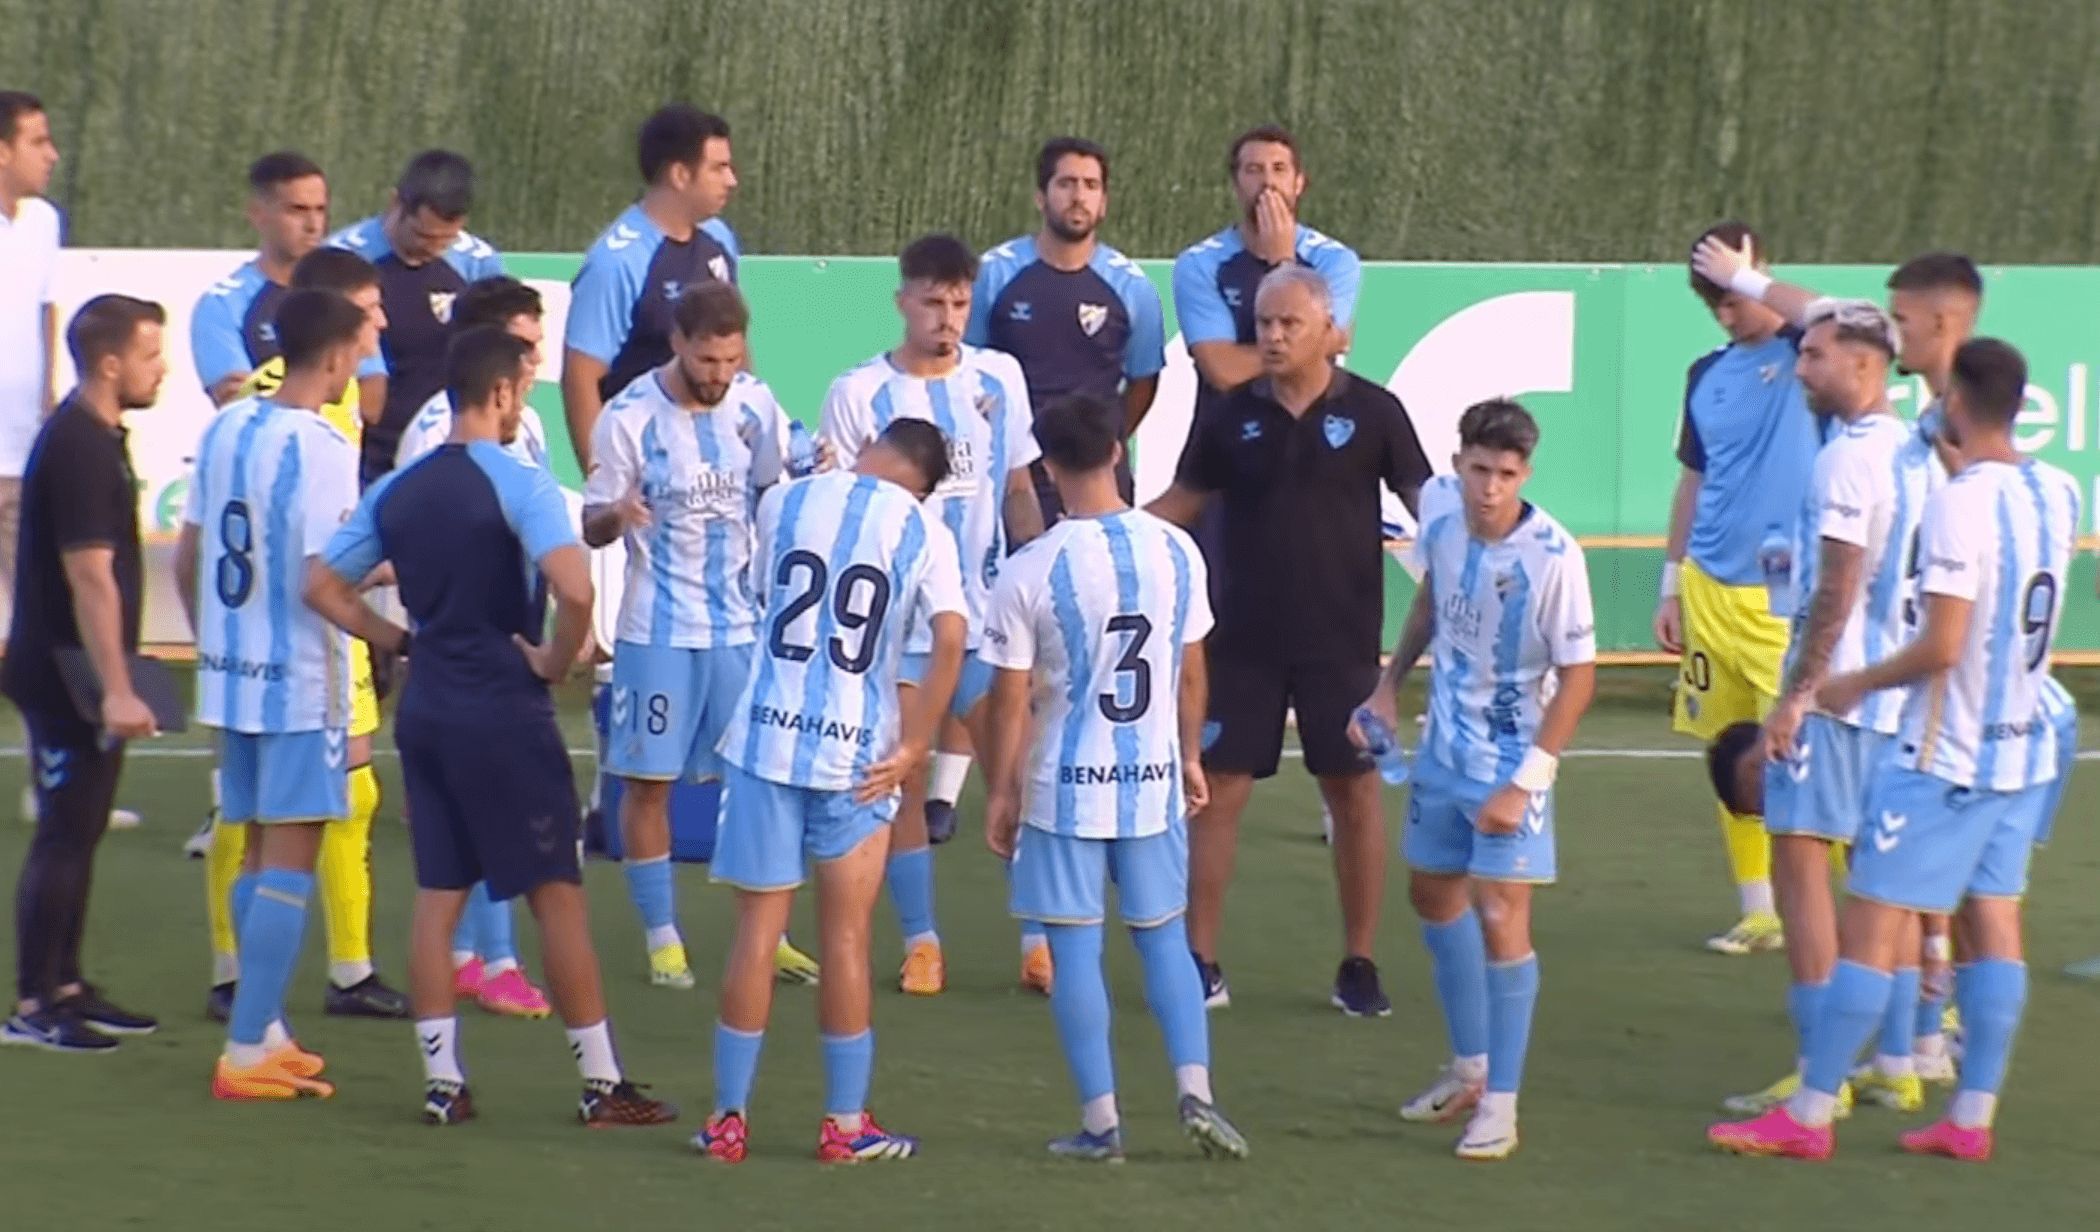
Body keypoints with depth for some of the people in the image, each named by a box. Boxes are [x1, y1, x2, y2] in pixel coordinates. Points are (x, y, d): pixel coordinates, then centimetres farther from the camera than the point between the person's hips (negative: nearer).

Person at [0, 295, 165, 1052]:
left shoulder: (94, 437, 13)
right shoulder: (79, 448, -19)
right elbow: (89, 576, -23)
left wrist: (116, 683, 23)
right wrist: (115, 689, -25)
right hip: (65, 671, -10)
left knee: (77, 833, 14)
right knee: (64, 835, -6)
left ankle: (64, 989, 21)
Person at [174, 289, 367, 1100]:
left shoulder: (226, 428, 7)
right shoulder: (318, 448, -17)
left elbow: (188, 560, 13)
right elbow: (321, 582, -22)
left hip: (230, 671, 8)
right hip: (300, 683, -8)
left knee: (260, 856, 17)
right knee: (289, 865, -3)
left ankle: (264, 1032, 24)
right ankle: (247, 1052, -4)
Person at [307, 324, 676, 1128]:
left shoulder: (397, 490, 7)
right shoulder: (519, 485, -13)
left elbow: (322, 586, 12)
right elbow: (573, 587, -28)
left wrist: (397, 639, 12)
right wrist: (556, 660, -12)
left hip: (425, 712, 6)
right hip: (503, 714, -6)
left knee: (437, 894, 10)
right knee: (557, 894, 1)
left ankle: (442, 1083, 10)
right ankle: (603, 1085, 5)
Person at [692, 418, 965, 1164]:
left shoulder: (783, 504, 3)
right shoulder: (922, 529, -3)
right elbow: (950, 639, -13)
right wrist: (915, 746, -8)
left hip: (766, 740, 1)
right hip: (858, 756, -1)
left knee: (757, 930, 7)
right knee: (846, 938, 7)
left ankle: (729, 1120, 9)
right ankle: (845, 1124, 11)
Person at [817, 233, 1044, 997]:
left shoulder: (1001, 378, 4)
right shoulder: (859, 393, -4)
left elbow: (1018, 490, 12)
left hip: (990, 615, 2)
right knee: (902, 783, 4)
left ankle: (1039, 937, 8)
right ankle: (921, 942, 13)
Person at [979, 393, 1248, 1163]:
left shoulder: (1029, 572, -14)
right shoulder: (1177, 552, -3)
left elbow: (1009, 699, -10)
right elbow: (1191, 673, 6)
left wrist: (1001, 792, 2)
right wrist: (1190, 758, 20)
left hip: (1065, 788, -3)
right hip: (1154, 781, 3)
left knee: (1075, 950, 5)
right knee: (1164, 938, 15)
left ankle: (1100, 1122, 6)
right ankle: (1196, 1092, 4)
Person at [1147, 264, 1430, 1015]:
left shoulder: (1371, 412, -3)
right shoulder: (1232, 416, 2)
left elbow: (1427, 504, -1)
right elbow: (1184, 502, 9)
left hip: (1341, 642, -1)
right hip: (1243, 641, 1)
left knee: (1354, 793, 3)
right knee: (1219, 789, -1)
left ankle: (1358, 966, 13)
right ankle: (1200, 963, 5)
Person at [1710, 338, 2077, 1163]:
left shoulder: (1958, 505, -20)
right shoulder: (2059, 493, 3)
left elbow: (1941, 645, -23)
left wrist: (1856, 685, -8)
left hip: (1944, 758, -8)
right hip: (2025, 751, 8)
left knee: (1869, 929, -2)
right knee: (1993, 924, 10)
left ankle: (1807, 1118, 1)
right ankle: (1972, 1119, 12)